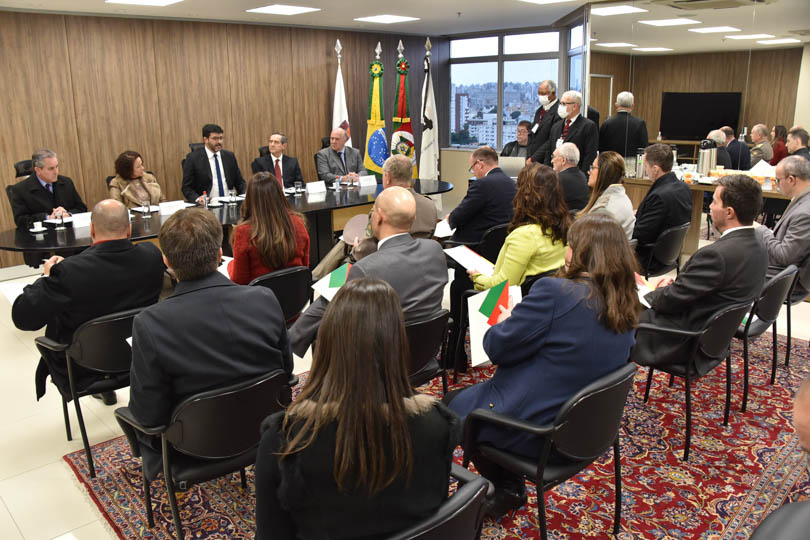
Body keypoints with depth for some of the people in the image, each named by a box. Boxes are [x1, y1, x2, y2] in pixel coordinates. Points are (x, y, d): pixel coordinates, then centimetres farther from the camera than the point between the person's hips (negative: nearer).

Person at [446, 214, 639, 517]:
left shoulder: (555, 292, -24)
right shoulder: (626, 307, 0)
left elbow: (499, 349, -17)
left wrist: (503, 322, 5)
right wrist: (518, 321, 12)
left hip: (536, 431, -8)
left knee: (451, 404, 18)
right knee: (469, 394, 25)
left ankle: (506, 490, 26)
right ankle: (509, 489, 26)